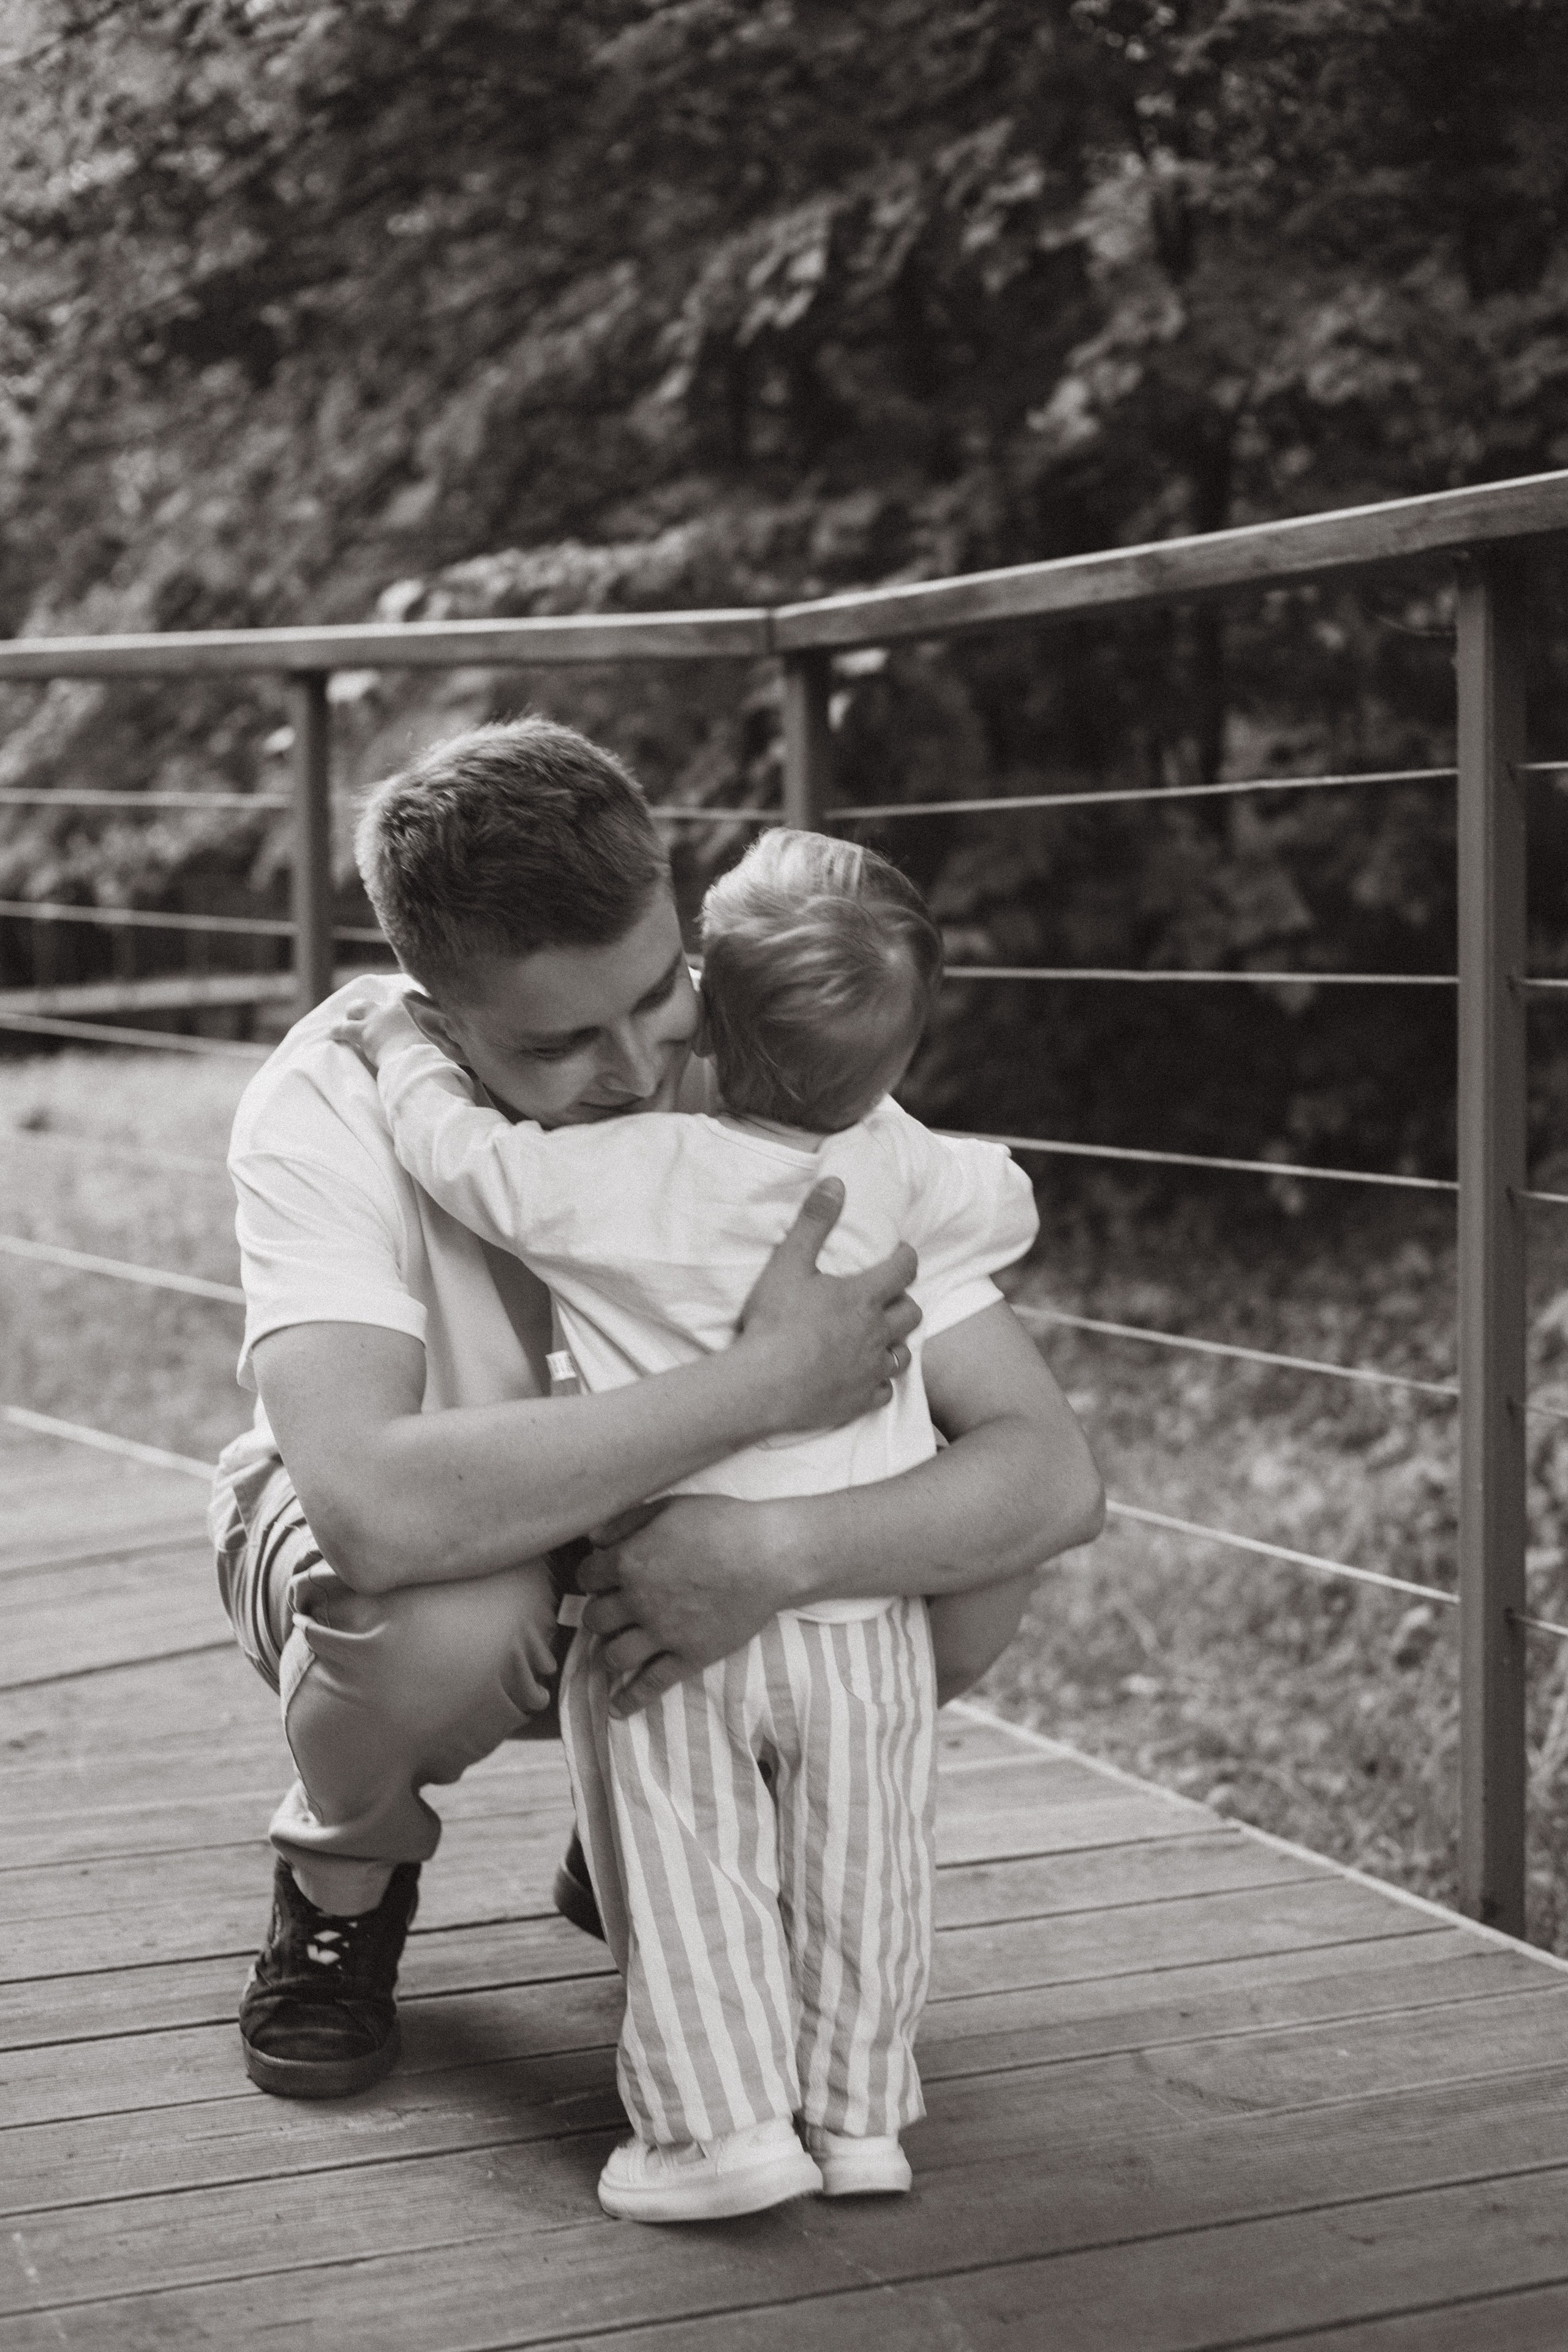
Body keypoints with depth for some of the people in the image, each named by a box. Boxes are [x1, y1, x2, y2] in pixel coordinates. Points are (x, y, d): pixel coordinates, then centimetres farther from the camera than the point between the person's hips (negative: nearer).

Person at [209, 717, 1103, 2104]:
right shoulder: (329, 1107, -32)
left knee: (969, 1543, -24)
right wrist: (762, 1382, -46)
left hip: (695, 1554, 3)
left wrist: (775, 1552, -48)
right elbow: (377, 1507, -49)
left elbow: (1056, 1474, -30)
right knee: (449, 1603, -39)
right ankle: (345, 1882, -1)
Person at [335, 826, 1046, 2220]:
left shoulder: (635, 1178, -20)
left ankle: (725, 2124, 5)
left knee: (684, 1880, 8)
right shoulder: (896, 1168, -7)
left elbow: (471, 1163, -11)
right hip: (864, 1619, 3)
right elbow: (1007, 1207, 12)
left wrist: (402, 1050, 7)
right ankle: (859, 2116, 20)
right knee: (860, 1878, 14)